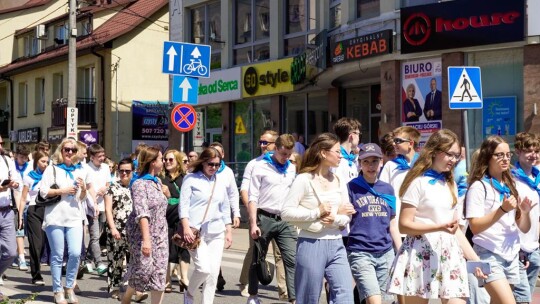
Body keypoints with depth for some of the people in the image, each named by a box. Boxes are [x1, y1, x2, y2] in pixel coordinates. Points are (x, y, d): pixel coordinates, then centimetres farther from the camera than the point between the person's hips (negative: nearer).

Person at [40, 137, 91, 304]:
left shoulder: (81, 171, 13)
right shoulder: (52, 169, 2)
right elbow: (43, 192, -6)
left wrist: (84, 188, -2)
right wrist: (63, 191, -12)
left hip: (74, 217, 3)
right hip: (55, 217, -3)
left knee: (75, 253, -7)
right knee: (57, 255, 1)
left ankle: (69, 287, 10)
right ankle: (58, 290, 11)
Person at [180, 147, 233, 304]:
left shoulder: (220, 182, 15)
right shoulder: (191, 179, 0)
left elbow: (225, 208, 20)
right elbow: (183, 204, -5)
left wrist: (229, 231, 16)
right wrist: (186, 228, -15)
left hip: (216, 232, 5)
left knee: (213, 272, 1)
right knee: (204, 268, -17)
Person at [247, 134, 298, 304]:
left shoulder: (292, 169, 10)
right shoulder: (261, 167, -4)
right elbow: (253, 197, -5)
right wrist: (253, 223, -11)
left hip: (285, 220, 3)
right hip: (265, 218, -3)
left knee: (292, 259, -8)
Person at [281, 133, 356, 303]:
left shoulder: (339, 181, 11)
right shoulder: (304, 179, -7)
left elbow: (348, 215, 11)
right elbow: (286, 212, -12)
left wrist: (335, 219, -10)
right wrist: (316, 213, -15)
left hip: (336, 245, 5)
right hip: (311, 245, -5)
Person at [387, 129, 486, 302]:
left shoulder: (450, 184, 17)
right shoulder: (418, 182, -5)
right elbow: (404, 225, -10)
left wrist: (474, 258, 11)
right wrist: (440, 227, -21)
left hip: (450, 255, 6)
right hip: (421, 255, -6)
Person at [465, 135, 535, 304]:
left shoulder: (510, 186, 14)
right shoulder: (478, 187, -6)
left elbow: (524, 229, 14)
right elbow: (475, 227, -14)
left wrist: (525, 212, -8)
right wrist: (503, 210, -23)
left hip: (511, 255, 6)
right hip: (489, 255, -6)